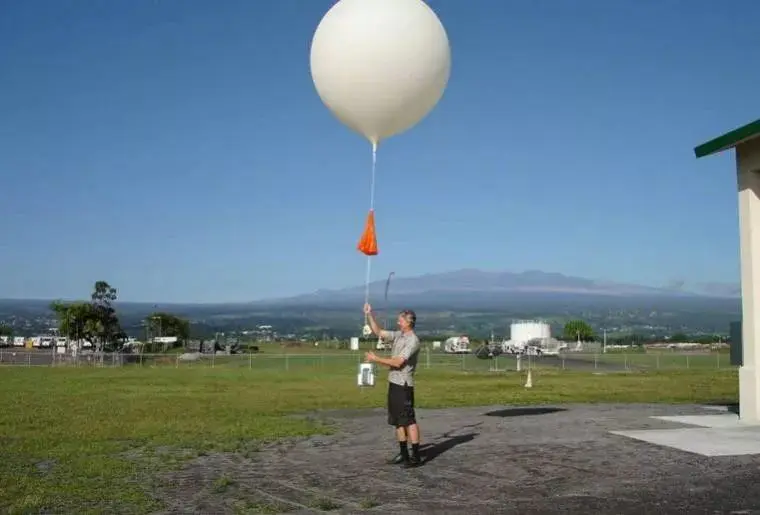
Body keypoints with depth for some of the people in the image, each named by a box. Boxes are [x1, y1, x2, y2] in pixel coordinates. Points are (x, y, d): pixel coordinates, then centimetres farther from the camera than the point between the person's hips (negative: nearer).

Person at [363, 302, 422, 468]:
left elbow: (398, 362, -20)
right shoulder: (398, 335, 12)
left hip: (404, 384, -9)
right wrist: (369, 315, 11)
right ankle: (403, 454, 20)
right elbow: (378, 332, 21)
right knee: (398, 421, 12)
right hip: (394, 383, 9)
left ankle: (415, 456, -3)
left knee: (409, 420, -7)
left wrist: (376, 359, -14)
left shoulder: (413, 341, -15)